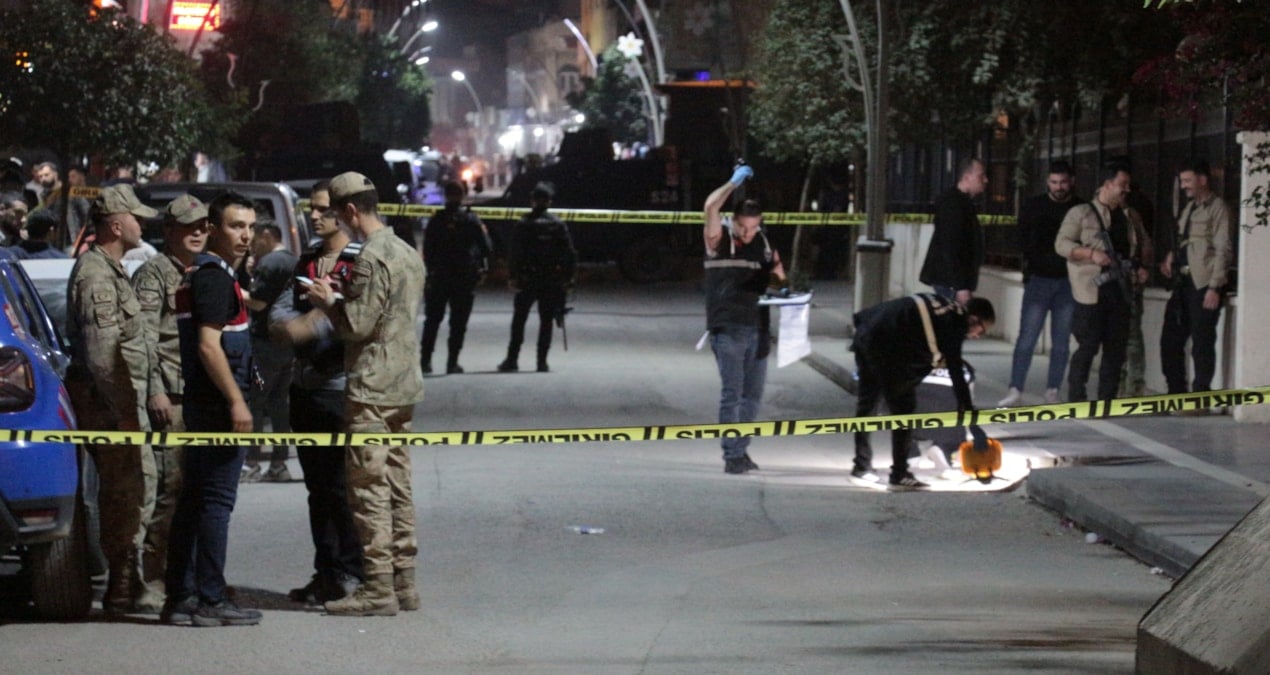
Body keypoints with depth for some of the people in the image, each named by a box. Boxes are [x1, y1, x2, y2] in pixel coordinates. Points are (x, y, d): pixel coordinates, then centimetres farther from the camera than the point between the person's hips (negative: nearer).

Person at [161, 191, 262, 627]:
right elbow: (208, 345, -20)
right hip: (217, 404, -10)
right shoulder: (214, 276, -13)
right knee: (216, 501, -8)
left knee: (193, 500, 11)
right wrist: (236, 400, -21)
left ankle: (181, 598, 13)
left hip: (201, 405, 10)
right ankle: (210, 601, -7)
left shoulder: (198, 275, 18)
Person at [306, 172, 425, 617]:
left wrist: (328, 300, -2)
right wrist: (347, 295, 16)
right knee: (397, 485, 12)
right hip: (404, 383, 9)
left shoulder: (372, 258, -16)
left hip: (372, 388, -9)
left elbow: (356, 325, -19)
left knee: (369, 488, -6)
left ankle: (378, 589, -6)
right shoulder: (407, 254, 13)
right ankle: (403, 582, 15)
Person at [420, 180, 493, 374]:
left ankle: (425, 359, 6)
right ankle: (452, 362, 1)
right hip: (464, 278, -1)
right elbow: (487, 249, -5)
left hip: (439, 278, 2)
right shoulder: (471, 221, -7)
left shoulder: (436, 220, -2)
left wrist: (430, 270, 14)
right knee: (458, 322, 4)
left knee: (432, 320, 12)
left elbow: (427, 251, 1)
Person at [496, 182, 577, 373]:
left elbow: (514, 253, -9)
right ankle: (542, 361, 4)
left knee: (519, 321, 6)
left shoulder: (523, 225, -5)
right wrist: (568, 279, 5)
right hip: (552, 282, 1)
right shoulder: (558, 226, 1)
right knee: (546, 321, 7)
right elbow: (569, 254, 0)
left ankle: (512, 359, 2)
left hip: (527, 280, -1)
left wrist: (512, 277, -4)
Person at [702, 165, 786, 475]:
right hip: (727, 329, -5)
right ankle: (732, 456, -6)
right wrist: (735, 182, -12)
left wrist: (783, 286, -4)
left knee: (753, 394, 9)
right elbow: (711, 207, -19)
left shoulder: (763, 244, 10)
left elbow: (777, 273, 18)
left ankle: (741, 450, 19)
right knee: (732, 393, -7)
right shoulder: (719, 239, -3)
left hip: (757, 327, 5)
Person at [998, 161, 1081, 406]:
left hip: (1068, 282, 0)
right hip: (1039, 279, 0)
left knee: (1061, 342, 4)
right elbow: (1023, 242, 6)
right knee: (1027, 338, -5)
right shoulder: (1032, 207, 5)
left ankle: (1052, 391, 10)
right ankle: (1015, 389, -3)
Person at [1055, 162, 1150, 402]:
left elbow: (1137, 248, 29)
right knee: (1088, 346, -7)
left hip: (1119, 290, 6)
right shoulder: (1081, 213, -1)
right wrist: (1091, 253, -19)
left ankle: (1107, 399, 13)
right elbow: (1061, 244, -6)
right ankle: (1076, 399, 1)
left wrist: (1138, 267, 10)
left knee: (1116, 348, 6)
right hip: (1092, 290, -6)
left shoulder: (1128, 216, 16)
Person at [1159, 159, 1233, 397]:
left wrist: (1214, 287, -18)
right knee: (1170, 340, 9)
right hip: (1183, 283, 9)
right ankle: (1176, 393, 17)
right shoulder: (1190, 208, 19)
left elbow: (1223, 250, -12)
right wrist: (1172, 256, 7)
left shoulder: (1217, 207, -6)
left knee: (1202, 344, -5)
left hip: (1203, 285, -9)